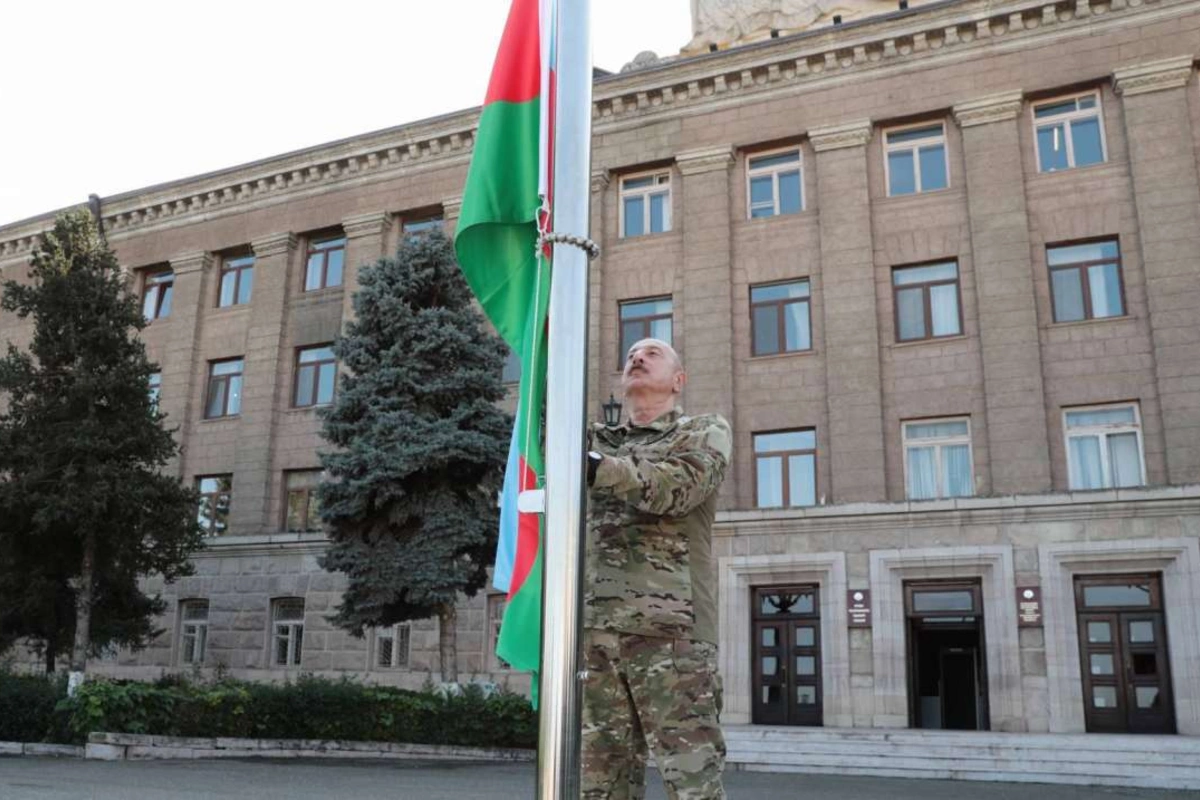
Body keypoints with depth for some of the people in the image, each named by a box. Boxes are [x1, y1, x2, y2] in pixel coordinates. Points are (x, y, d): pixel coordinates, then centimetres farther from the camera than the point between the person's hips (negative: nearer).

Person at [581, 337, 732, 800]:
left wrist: (595, 465, -23)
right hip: (596, 628, 4)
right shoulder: (600, 442, 24)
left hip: (670, 627, -4)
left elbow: (674, 488, -9)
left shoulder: (706, 432, 11)